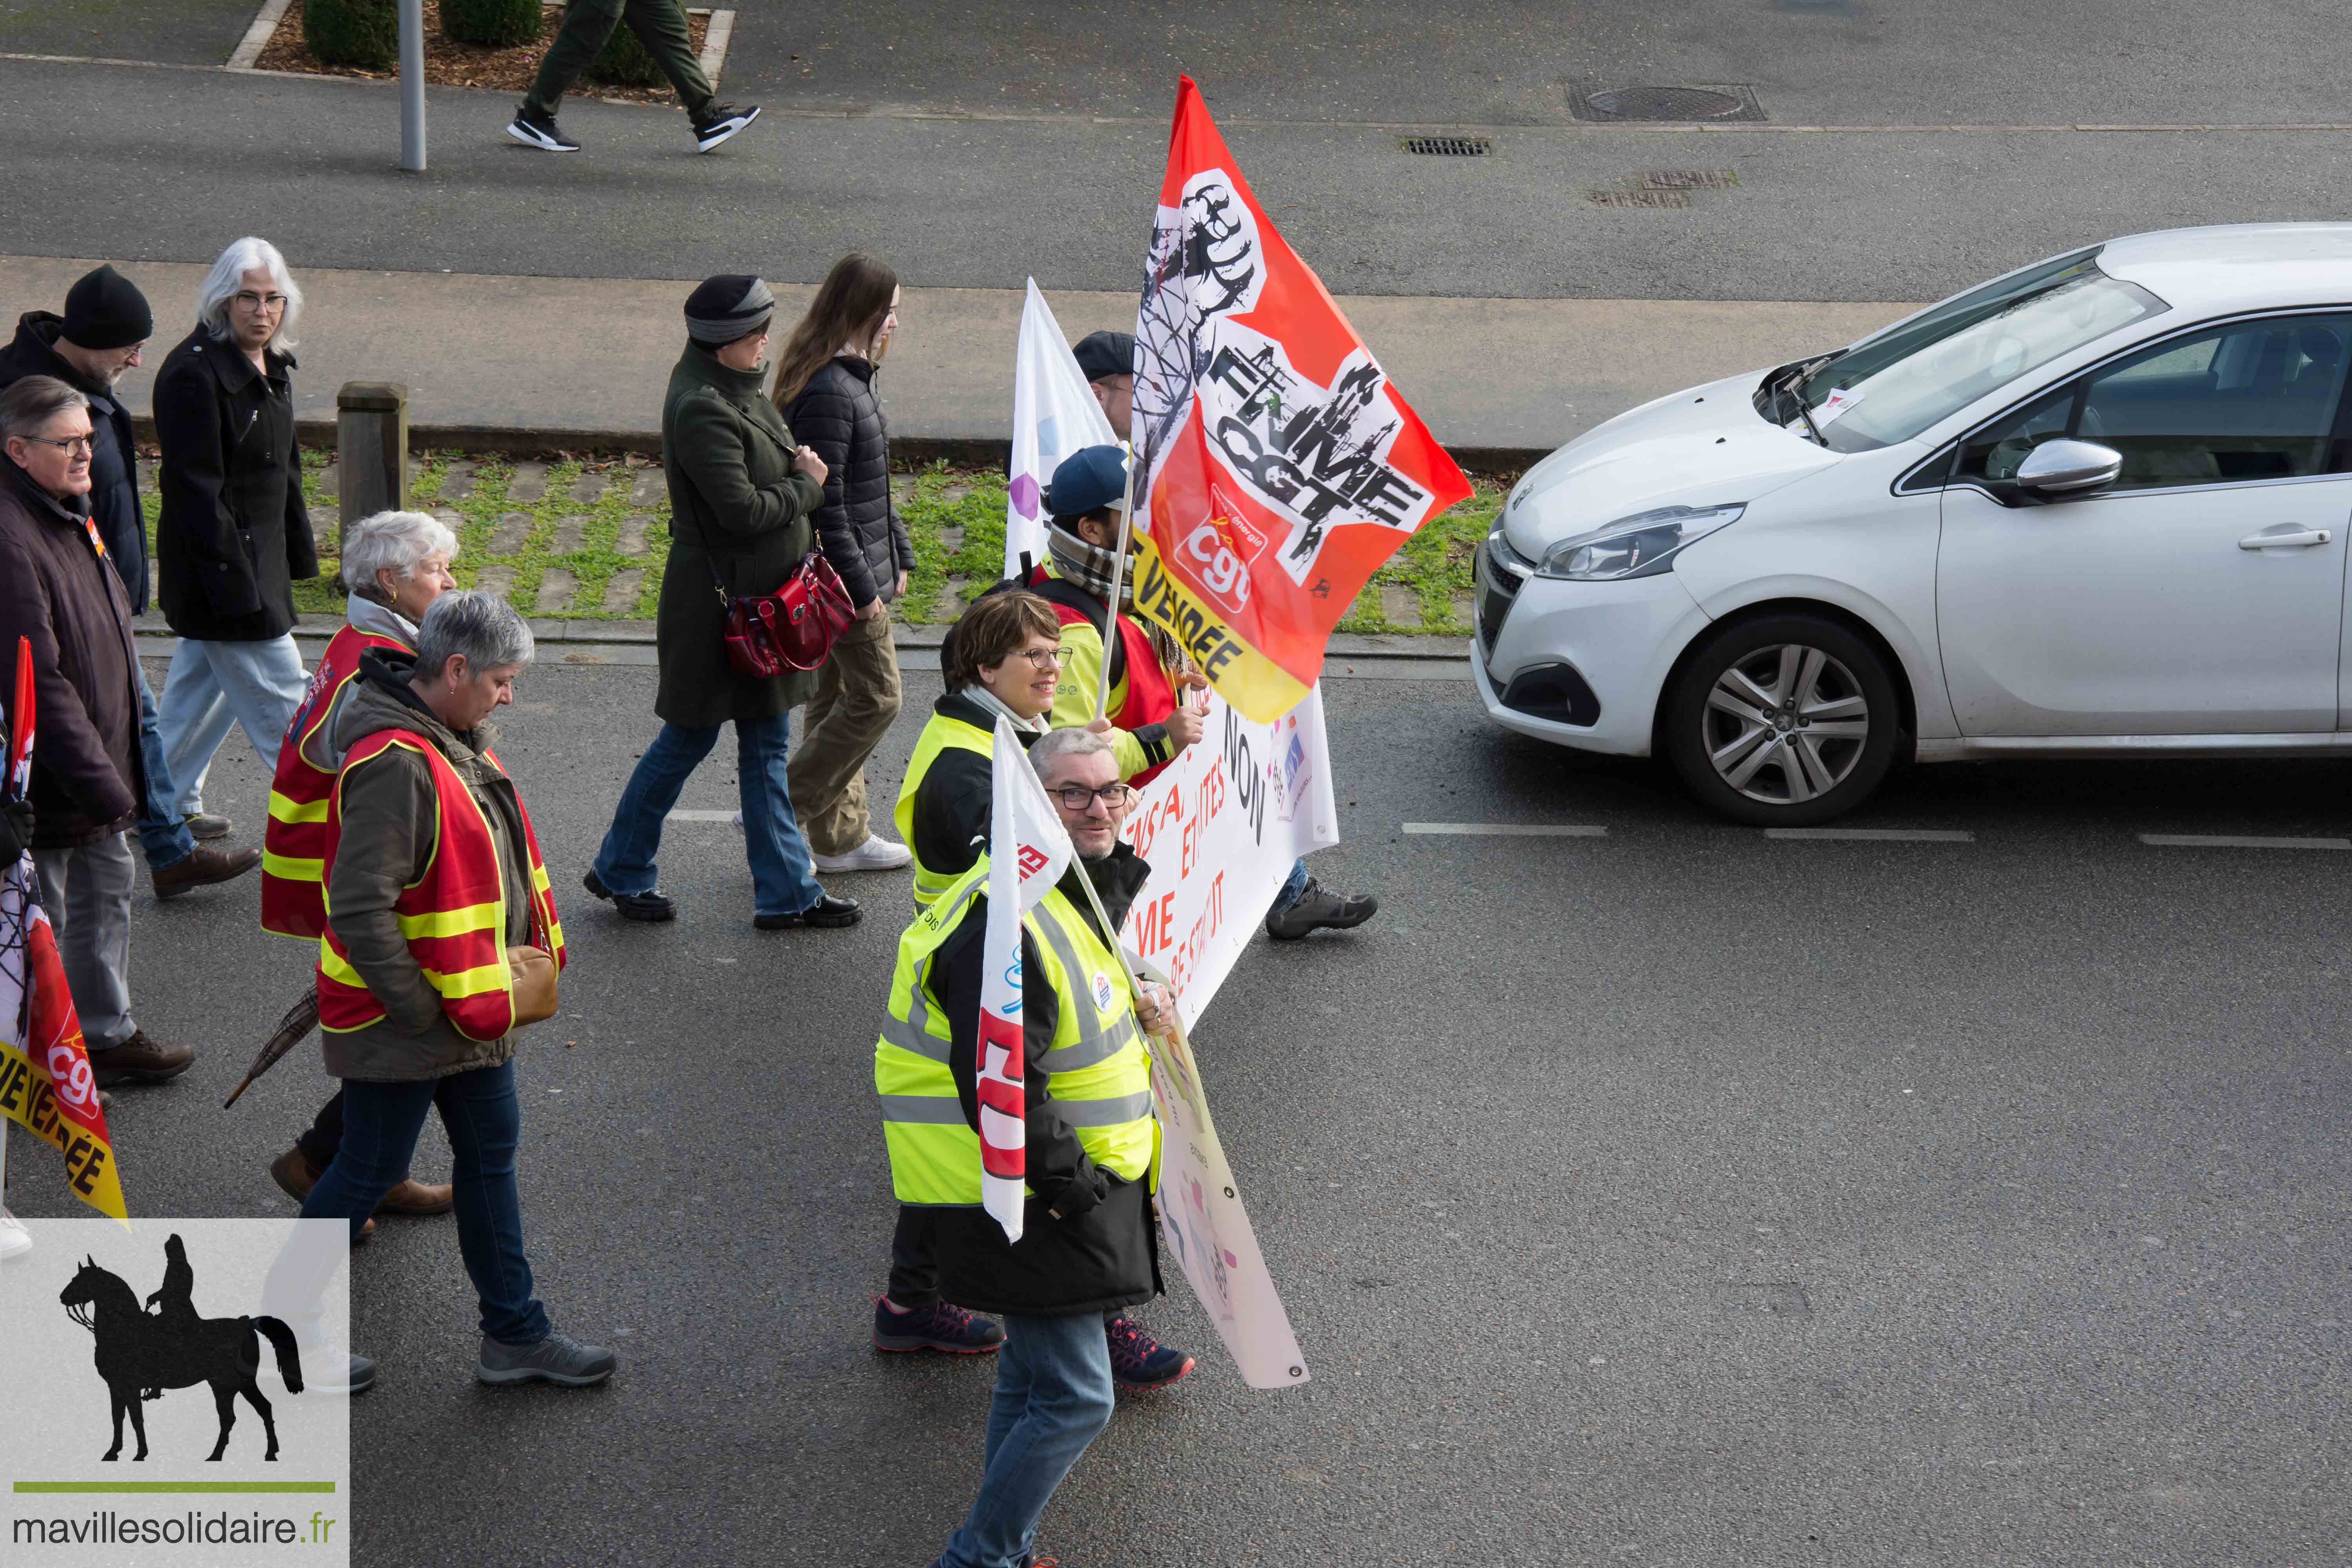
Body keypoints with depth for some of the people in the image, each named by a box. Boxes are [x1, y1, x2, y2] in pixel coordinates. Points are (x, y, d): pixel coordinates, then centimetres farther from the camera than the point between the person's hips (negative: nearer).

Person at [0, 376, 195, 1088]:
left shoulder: (71, 516, 7)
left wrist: (120, 770, 18)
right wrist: (99, 781, -24)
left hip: (98, 771, 10)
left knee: (107, 889, 22)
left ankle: (107, 1035, 38)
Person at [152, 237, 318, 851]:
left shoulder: (271, 366, 8)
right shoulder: (195, 373, -21)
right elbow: (195, 485, -23)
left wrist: (299, 550, 21)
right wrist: (232, 578, -24)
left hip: (259, 555, 10)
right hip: (220, 559, -9)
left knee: (203, 677, 19)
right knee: (275, 691, -4)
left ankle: (170, 806, 32)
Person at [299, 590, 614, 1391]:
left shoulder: (458, 740, 5)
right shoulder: (396, 765, -27)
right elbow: (360, 911, -30)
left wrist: (508, 962, 13)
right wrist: (423, 1013, -23)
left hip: (470, 1009, 10)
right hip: (401, 1024, -10)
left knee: (490, 1152, 17)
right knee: (369, 1172, 4)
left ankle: (514, 1333, 29)